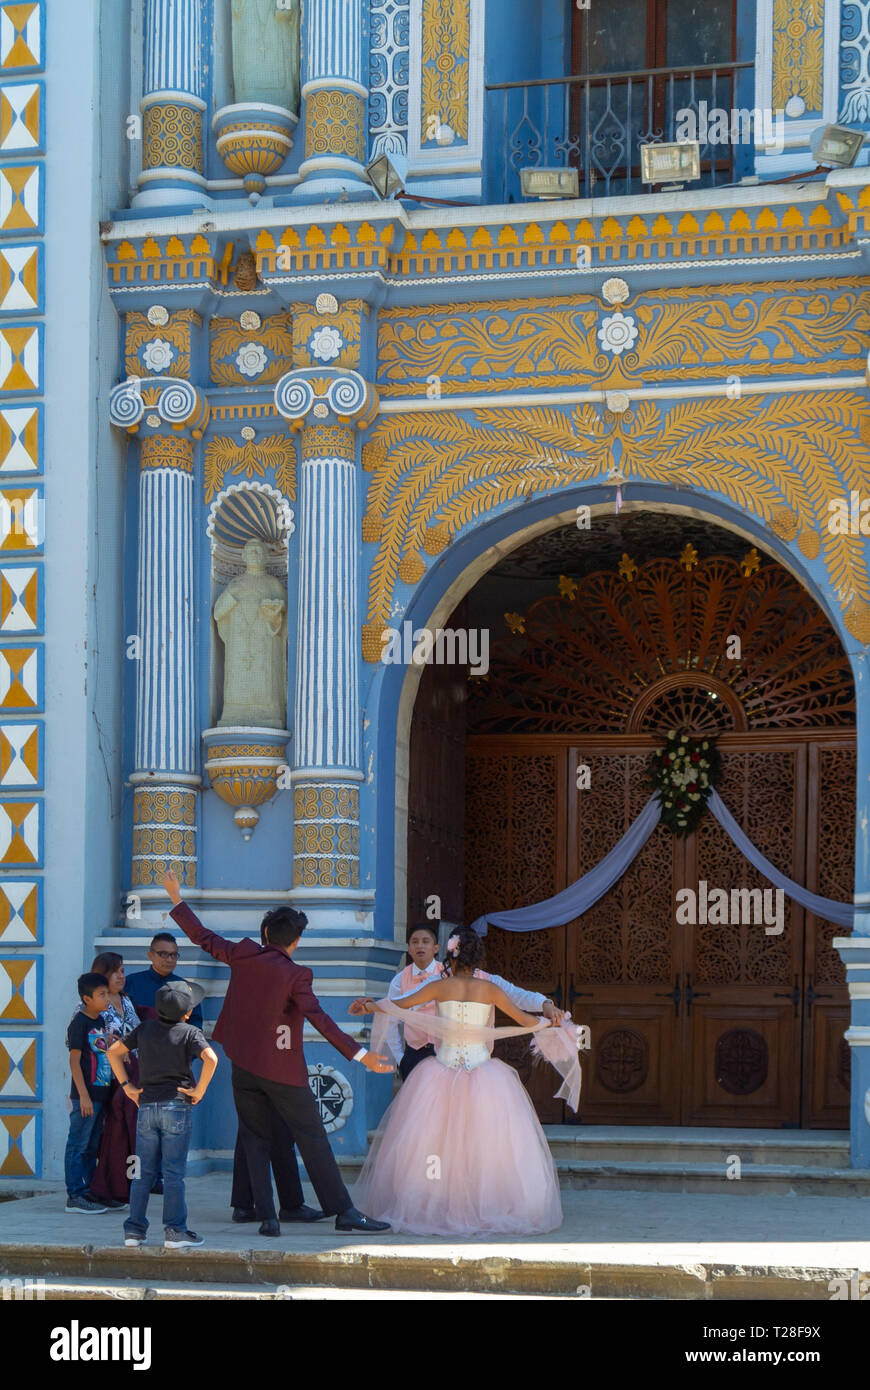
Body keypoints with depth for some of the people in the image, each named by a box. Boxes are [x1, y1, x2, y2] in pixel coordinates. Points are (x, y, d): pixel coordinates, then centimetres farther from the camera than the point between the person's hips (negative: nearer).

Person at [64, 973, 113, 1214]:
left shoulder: (100, 1022, 13)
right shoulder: (79, 1022, -11)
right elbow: (74, 1060, -14)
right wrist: (83, 1095, -19)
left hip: (101, 1094, 9)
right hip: (86, 1095, -9)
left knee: (92, 1146, 12)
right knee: (78, 1145, -5)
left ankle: (88, 1192, 18)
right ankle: (74, 1196, -3)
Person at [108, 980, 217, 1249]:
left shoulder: (146, 1028, 7)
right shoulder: (189, 1032, -6)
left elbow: (114, 1051, 10)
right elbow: (210, 1058, -22)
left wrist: (127, 1086, 10)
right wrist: (199, 1090, -11)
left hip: (147, 1106, 4)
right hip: (177, 1106, -4)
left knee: (143, 1172, 9)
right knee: (173, 1172, -1)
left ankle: (134, 1230, 8)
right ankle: (174, 1231, 0)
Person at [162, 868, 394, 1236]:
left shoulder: (243, 955, -2)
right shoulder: (295, 975, -13)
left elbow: (203, 937, 10)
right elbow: (319, 1019, -20)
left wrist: (176, 898, 22)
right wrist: (359, 1054, -22)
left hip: (244, 1065, 4)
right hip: (283, 1069, -4)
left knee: (255, 1141, 9)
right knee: (312, 1139, 0)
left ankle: (266, 1215, 1)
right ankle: (343, 1211, 0)